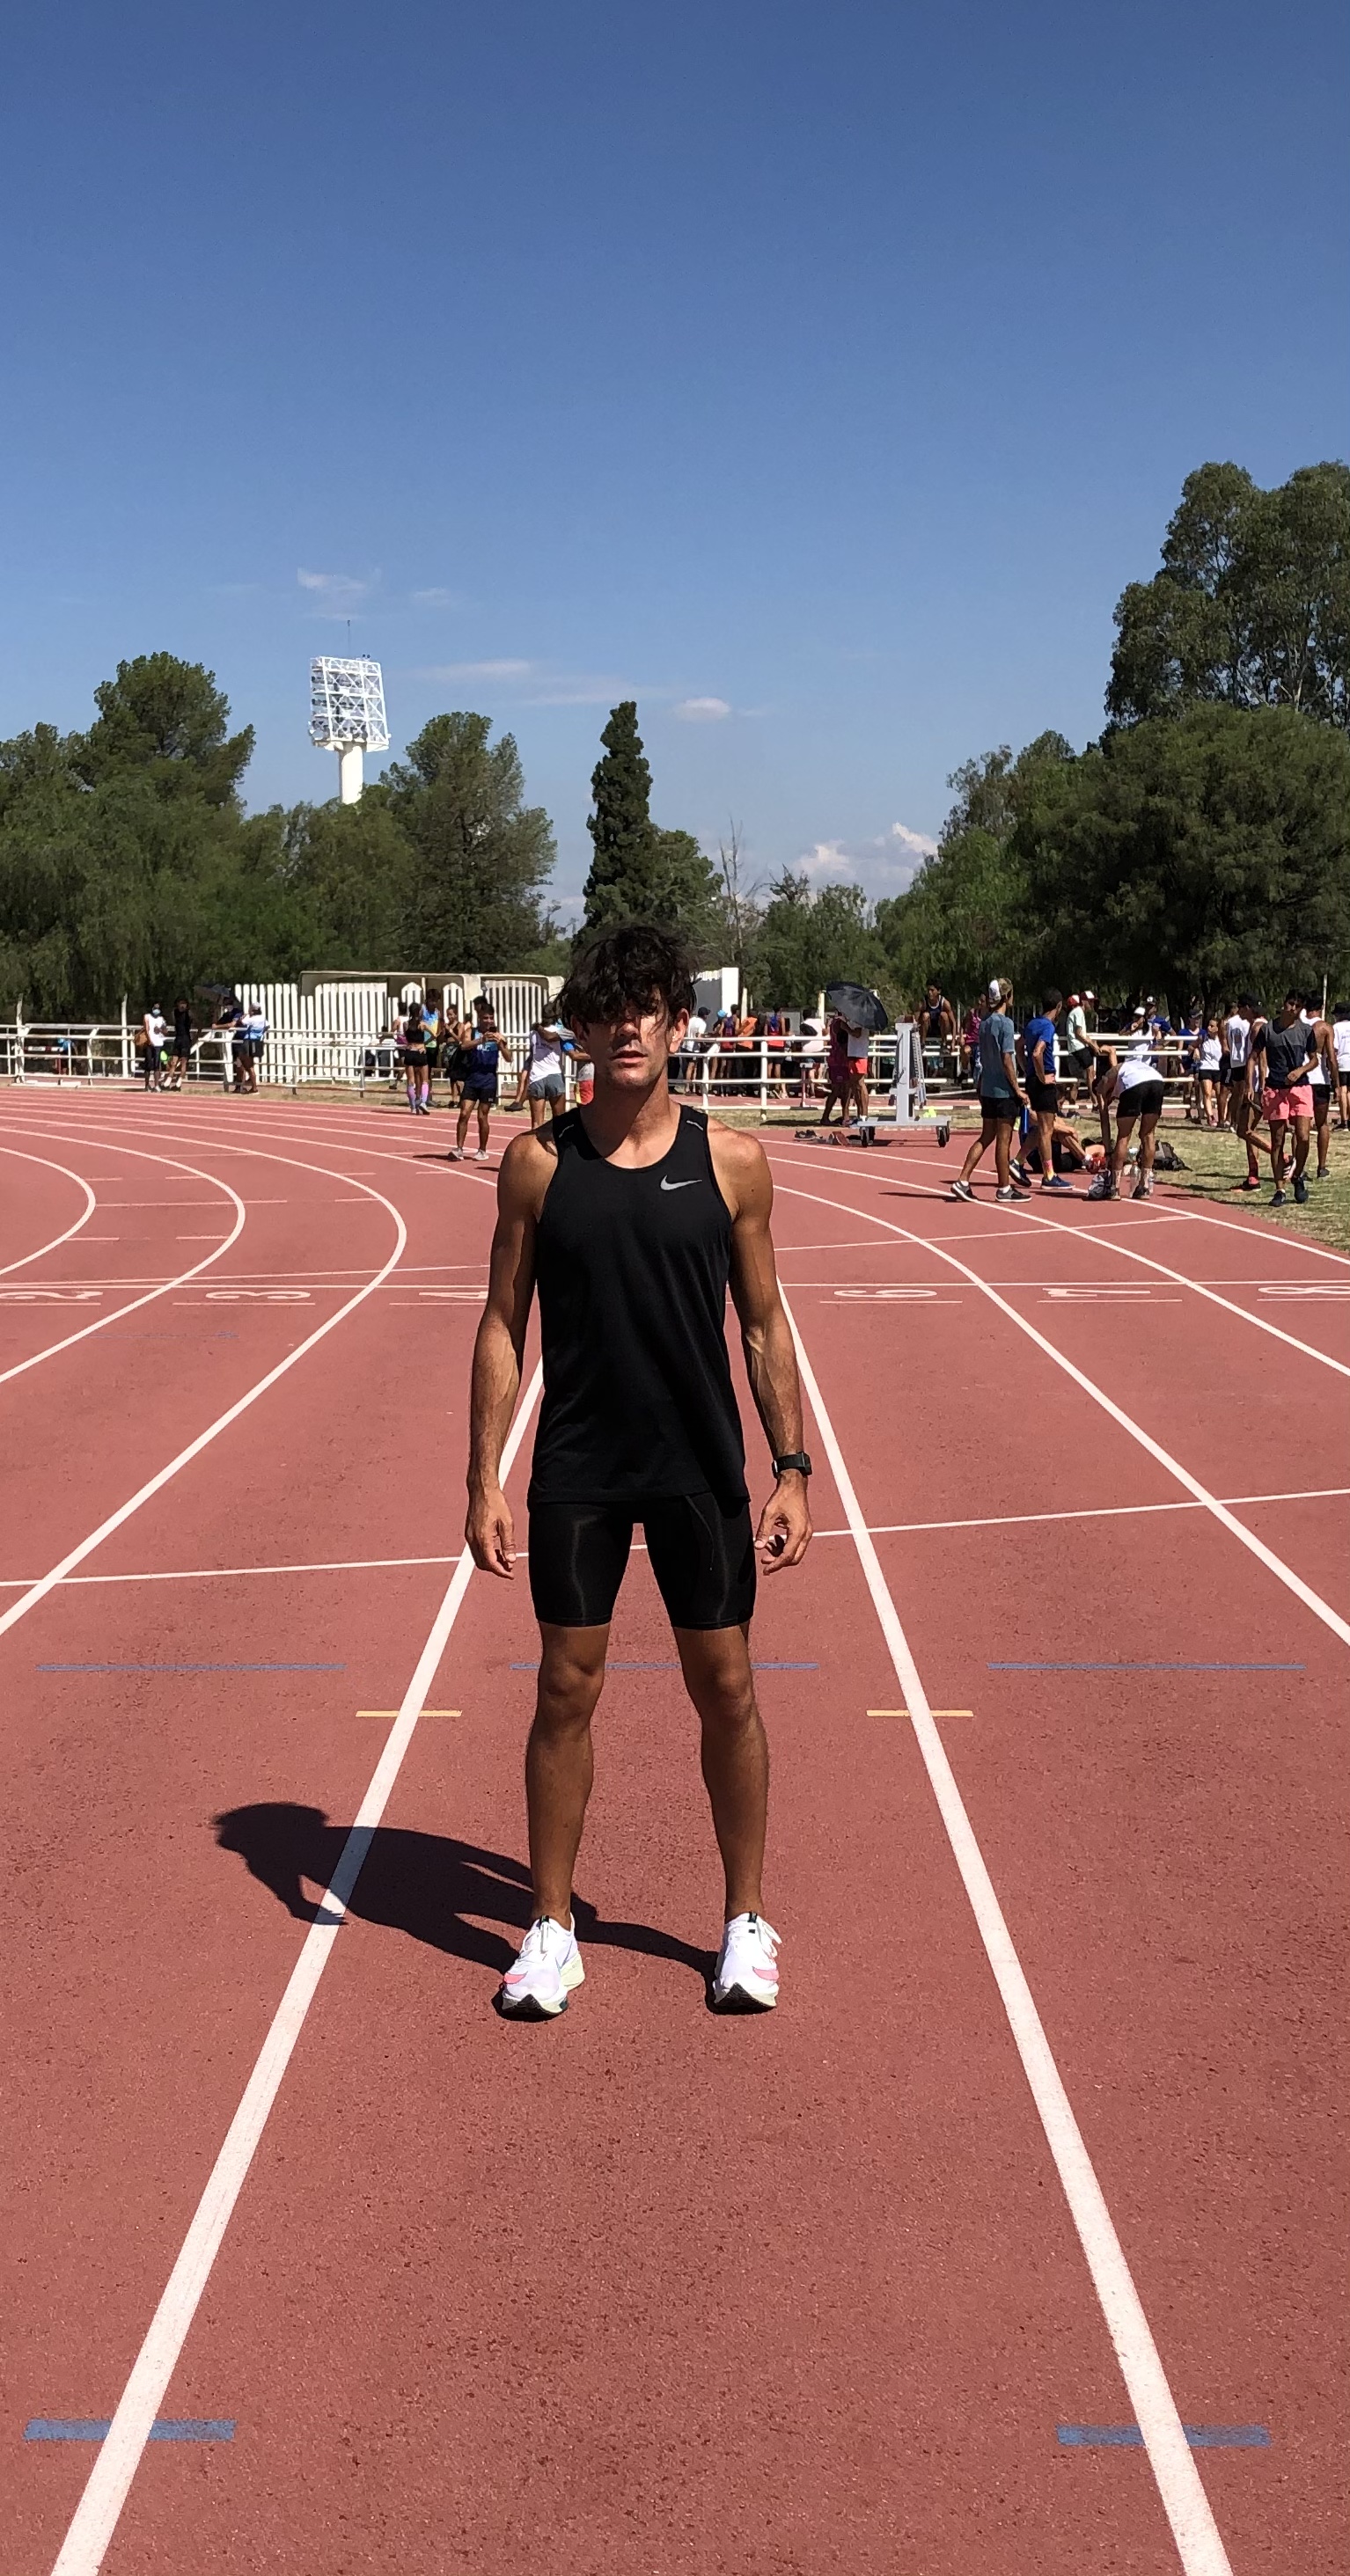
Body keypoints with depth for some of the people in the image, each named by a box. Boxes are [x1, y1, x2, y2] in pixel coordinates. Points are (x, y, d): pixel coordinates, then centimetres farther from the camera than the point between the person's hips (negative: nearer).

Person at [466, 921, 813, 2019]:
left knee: (725, 1688, 7)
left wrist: (794, 1471, -1)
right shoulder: (538, 1163, -2)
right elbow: (503, 1324, 2)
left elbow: (764, 1323, 3)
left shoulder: (730, 1160, -2)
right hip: (576, 1471, 0)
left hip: (703, 1467, 0)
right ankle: (552, 1930, 21)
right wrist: (484, 1480, -3)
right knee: (566, 1690, 6)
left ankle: (746, 1923, 24)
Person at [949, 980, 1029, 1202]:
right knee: (1003, 1140, 1)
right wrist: (1018, 1089, -12)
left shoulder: (984, 1023, 9)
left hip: (987, 1089, 7)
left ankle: (962, 1181, 6)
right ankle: (1004, 1188, 8)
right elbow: (1007, 1060, -17)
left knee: (986, 1137, 12)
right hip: (1004, 1091, -7)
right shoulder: (1005, 1023, -14)